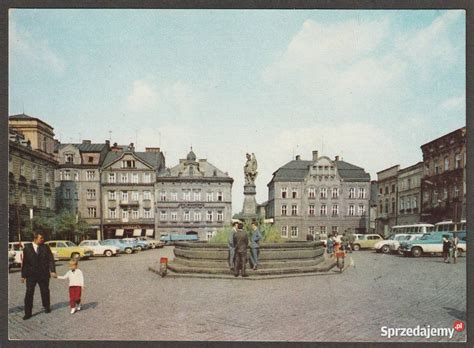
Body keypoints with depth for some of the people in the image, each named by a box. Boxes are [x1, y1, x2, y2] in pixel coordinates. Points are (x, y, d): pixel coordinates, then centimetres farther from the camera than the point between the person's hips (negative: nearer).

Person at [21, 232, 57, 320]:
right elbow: (24, 262, 2)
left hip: (44, 274, 1)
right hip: (31, 275, -1)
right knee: (29, 293, -4)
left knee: (45, 291, 12)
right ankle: (28, 313, 2)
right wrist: (23, 275, 2)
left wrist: (53, 271, -13)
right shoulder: (27, 248, -1)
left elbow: (51, 259, -2)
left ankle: (47, 307, 33)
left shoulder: (45, 247, 0)